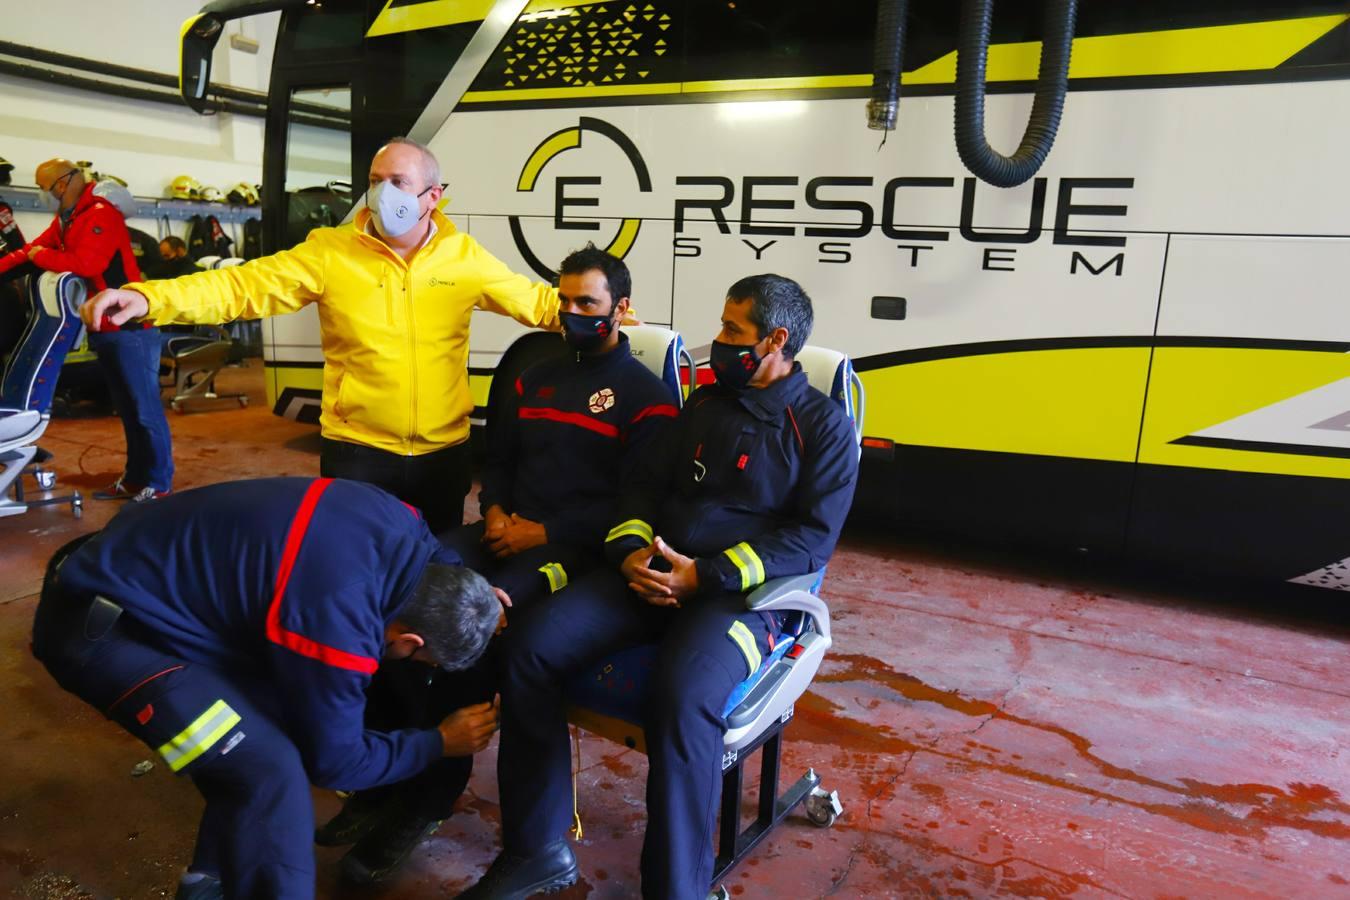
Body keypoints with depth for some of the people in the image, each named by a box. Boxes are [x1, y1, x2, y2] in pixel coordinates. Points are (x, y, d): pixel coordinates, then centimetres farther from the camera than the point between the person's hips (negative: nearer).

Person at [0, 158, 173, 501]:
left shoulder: (100, 214, -14)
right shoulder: (65, 220, 15)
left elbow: (85, 264, -25)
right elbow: (31, 250, 17)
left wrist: (40, 256, -10)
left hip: (129, 328, -10)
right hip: (105, 329, 10)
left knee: (145, 409, -5)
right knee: (127, 408, 14)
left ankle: (159, 484, 1)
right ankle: (135, 479, 21)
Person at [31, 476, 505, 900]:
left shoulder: (396, 522, -10)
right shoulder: (333, 623, -31)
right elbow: (331, 757, -13)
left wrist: (472, 594, 1)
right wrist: (439, 743, -1)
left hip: (136, 571, 9)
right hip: (95, 624, -9)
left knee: (275, 717, 11)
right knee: (266, 769, -18)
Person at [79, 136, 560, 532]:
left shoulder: (465, 256, -1)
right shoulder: (329, 252, -7)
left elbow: (535, 300, 5)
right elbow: (247, 284, -15)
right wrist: (148, 298, -28)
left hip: (444, 451, 2)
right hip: (357, 451, -1)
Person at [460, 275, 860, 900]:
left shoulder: (823, 424, 2)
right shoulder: (705, 402, 18)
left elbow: (812, 538, -8)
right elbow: (646, 486, 16)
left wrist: (706, 575, -17)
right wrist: (631, 551, -6)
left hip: (741, 590, -5)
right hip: (653, 575, 6)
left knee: (683, 699, -35)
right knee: (530, 644, -16)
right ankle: (536, 849, -2)